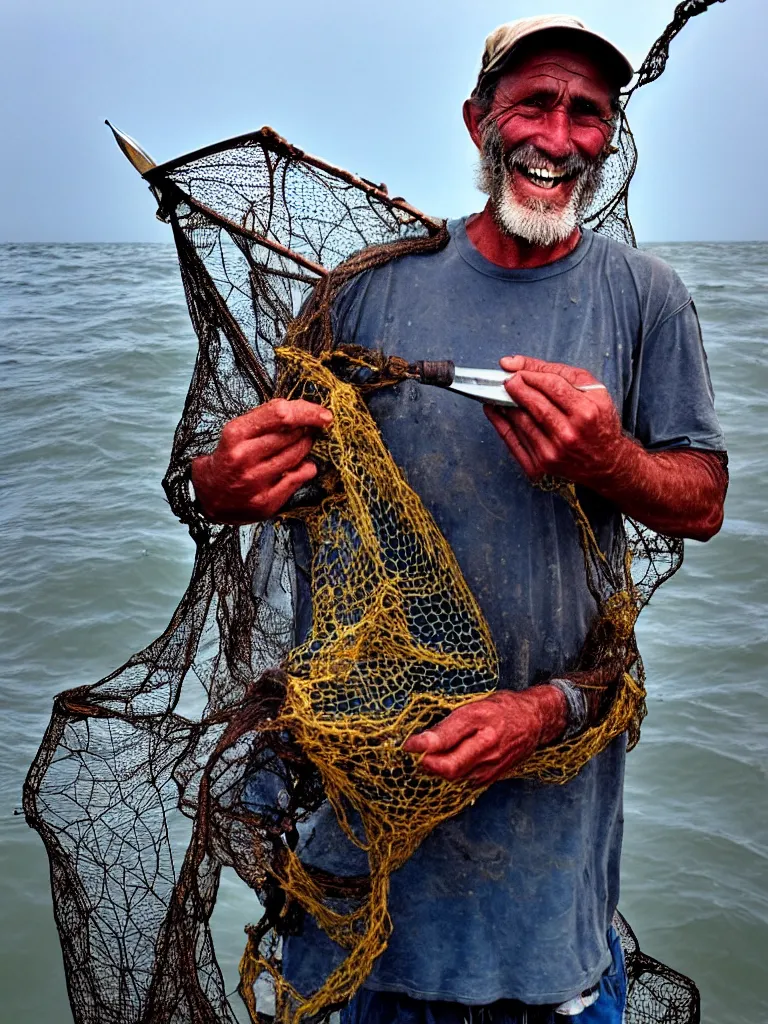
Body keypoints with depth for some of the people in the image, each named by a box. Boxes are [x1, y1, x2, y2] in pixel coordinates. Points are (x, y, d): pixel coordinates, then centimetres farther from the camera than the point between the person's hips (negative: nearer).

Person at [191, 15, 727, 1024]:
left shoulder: (645, 296, -2)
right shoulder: (379, 286, -2)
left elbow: (702, 504, 0)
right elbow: (256, 465, 1)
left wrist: (607, 463, -21)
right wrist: (224, 482, -23)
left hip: (561, 734, 0)